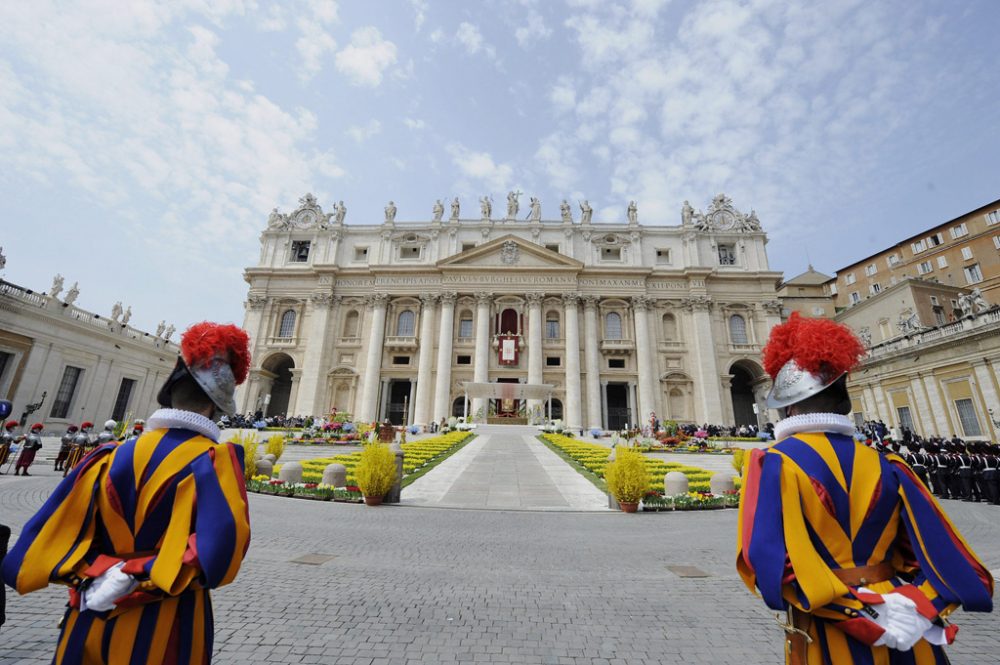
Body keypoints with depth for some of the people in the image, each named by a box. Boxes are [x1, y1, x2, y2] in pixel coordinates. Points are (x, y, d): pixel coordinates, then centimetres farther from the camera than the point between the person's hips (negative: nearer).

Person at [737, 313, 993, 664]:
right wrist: (917, 608, -9)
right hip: (902, 635, 4)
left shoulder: (773, 464, -19)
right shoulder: (885, 466, -2)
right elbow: (938, 552, 0)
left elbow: (773, 559, -24)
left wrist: (857, 614, -16)